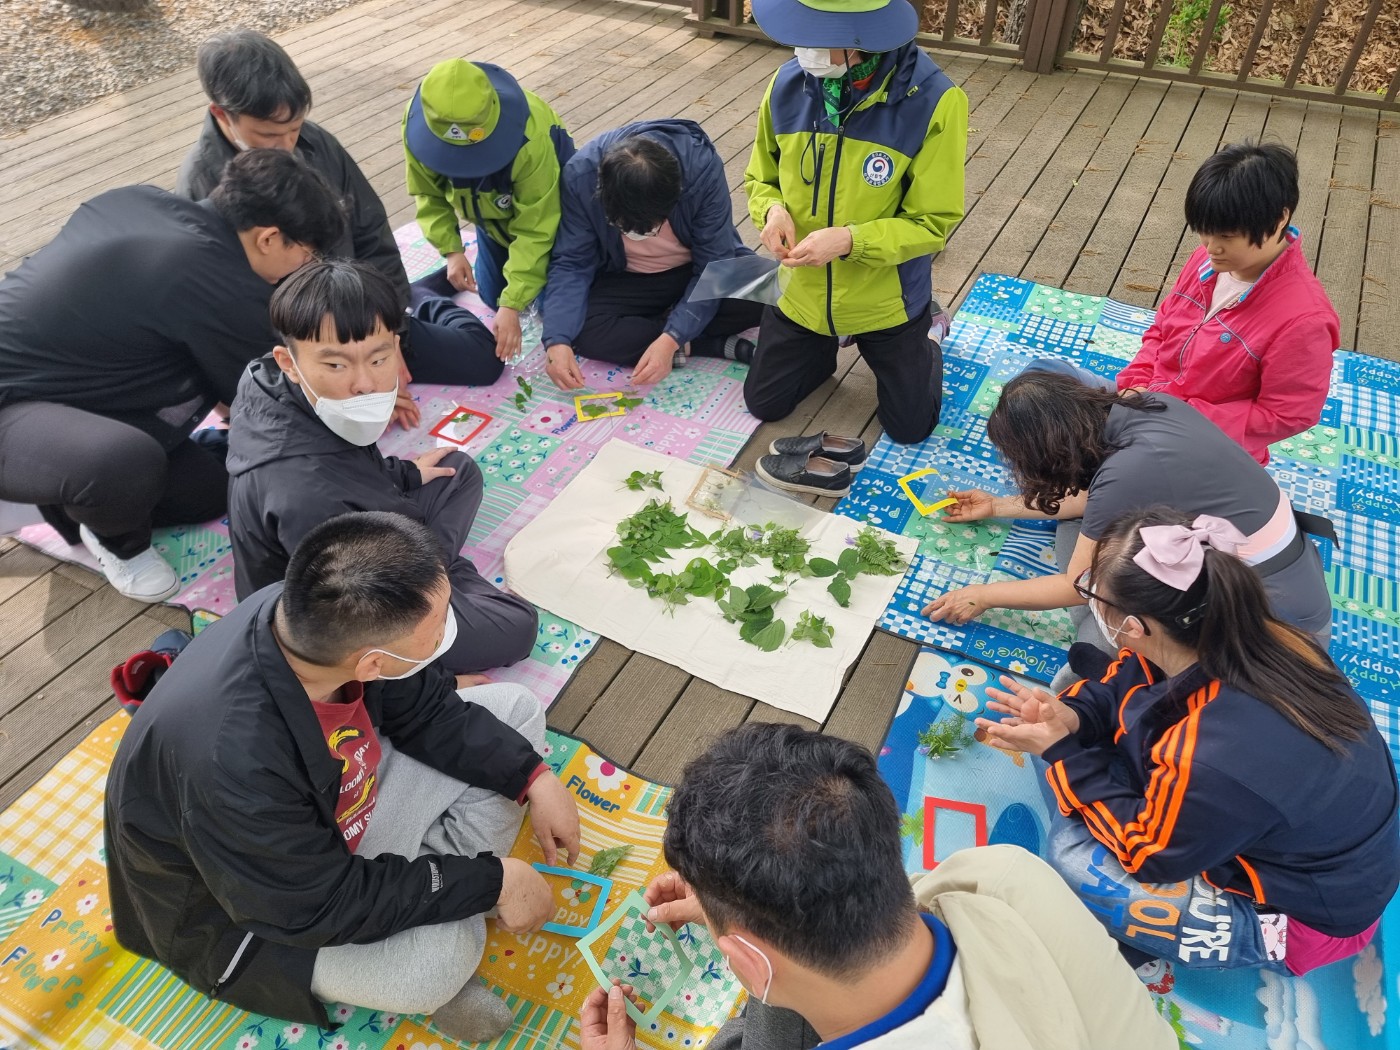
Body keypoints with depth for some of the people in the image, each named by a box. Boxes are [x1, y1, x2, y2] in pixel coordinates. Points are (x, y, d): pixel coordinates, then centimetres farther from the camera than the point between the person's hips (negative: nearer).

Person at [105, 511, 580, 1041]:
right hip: (252, 904, -6)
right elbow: (328, 907, -28)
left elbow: (427, 711, -5)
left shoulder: (319, 617, -24)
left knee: (515, 709, 0)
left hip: (335, 800, 7)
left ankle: (433, 886, -2)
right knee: (443, 954, -29)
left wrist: (535, 779, -11)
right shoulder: (233, 762, -42)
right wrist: (491, 882, -22)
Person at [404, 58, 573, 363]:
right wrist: (452, 250, -24)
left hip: (545, 208, -3)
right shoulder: (417, 124, -30)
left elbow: (535, 229, -36)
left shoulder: (530, 138, -43)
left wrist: (512, 305, -39)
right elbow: (429, 194, -12)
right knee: (492, 297, 9)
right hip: (491, 212, 4)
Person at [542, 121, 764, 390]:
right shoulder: (580, 174, -26)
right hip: (625, 280, 1)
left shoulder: (702, 167, -30)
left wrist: (671, 339, -35)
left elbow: (713, 266, -24)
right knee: (582, 331, -29)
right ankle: (718, 344, -17)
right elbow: (571, 263, -17)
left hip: (697, 271, -1)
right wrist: (558, 340, -32)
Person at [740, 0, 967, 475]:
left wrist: (849, 239, -33)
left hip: (885, 302, -3)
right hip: (801, 294, 3)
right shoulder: (788, 84, -12)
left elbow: (933, 222, -19)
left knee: (910, 427, 10)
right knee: (763, 404, 15)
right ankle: (824, 348, 43)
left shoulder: (934, 100, -24)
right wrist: (773, 209, -20)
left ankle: (923, 348, 42)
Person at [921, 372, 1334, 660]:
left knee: (1097, 641, -15)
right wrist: (997, 506, 20)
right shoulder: (1143, 406, -5)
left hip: (1278, 614, -8)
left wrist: (985, 595, 1)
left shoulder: (1127, 471, -28)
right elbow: (1092, 498, 13)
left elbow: (1078, 586, -13)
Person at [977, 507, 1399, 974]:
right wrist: (1072, 715, -18)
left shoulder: (1212, 762, -42)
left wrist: (1062, 753, -19)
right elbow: (1135, 677, -1)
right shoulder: (1248, 636, -21)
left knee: (1073, 853, -16)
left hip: (1309, 914, -7)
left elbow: (1149, 852, -20)